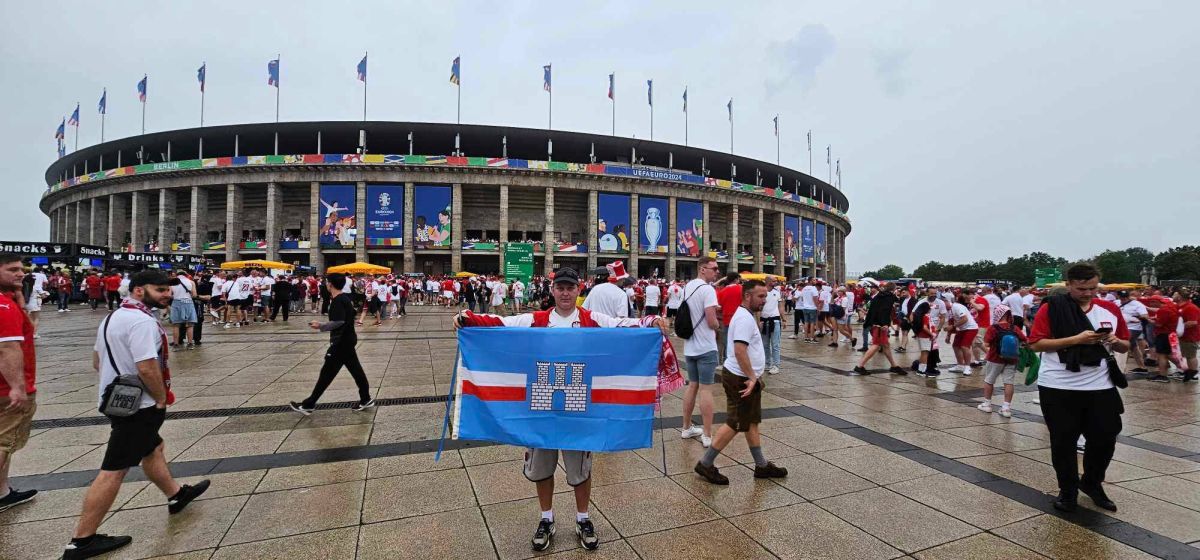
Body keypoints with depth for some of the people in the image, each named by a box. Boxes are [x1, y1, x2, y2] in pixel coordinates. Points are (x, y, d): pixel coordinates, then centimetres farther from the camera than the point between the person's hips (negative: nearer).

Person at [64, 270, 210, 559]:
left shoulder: (114, 316, 11)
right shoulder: (142, 321, -23)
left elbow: (97, 360, 19)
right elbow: (147, 368, -28)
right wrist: (162, 399, -13)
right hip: (137, 405, -11)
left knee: (153, 449, 24)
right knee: (114, 470, -2)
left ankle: (176, 495, 41)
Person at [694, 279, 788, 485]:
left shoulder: (745, 316, 14)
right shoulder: (744, 318, -19)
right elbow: (740, 351, -28)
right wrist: (752, 377, -22)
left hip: (746, 378, 10)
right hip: (742, 379, -10)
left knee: (752, 422, 17)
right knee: (734, 424, -4)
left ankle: (761, 465, 28)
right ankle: (705, 464, 5)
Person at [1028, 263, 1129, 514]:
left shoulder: (1111, 310, 7)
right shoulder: (1052, 308, -8)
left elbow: (1125, 346, 15)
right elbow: (1035, 344, -13)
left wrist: (1115, 341, -8)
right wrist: (1076, 339, -21)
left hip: (1100, 387, 4)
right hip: (1058, 388, -4)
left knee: (1105, 438, 10)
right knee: (1063, 442, 7)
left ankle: (1092, 483, 36)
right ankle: (1068, 491, 24)